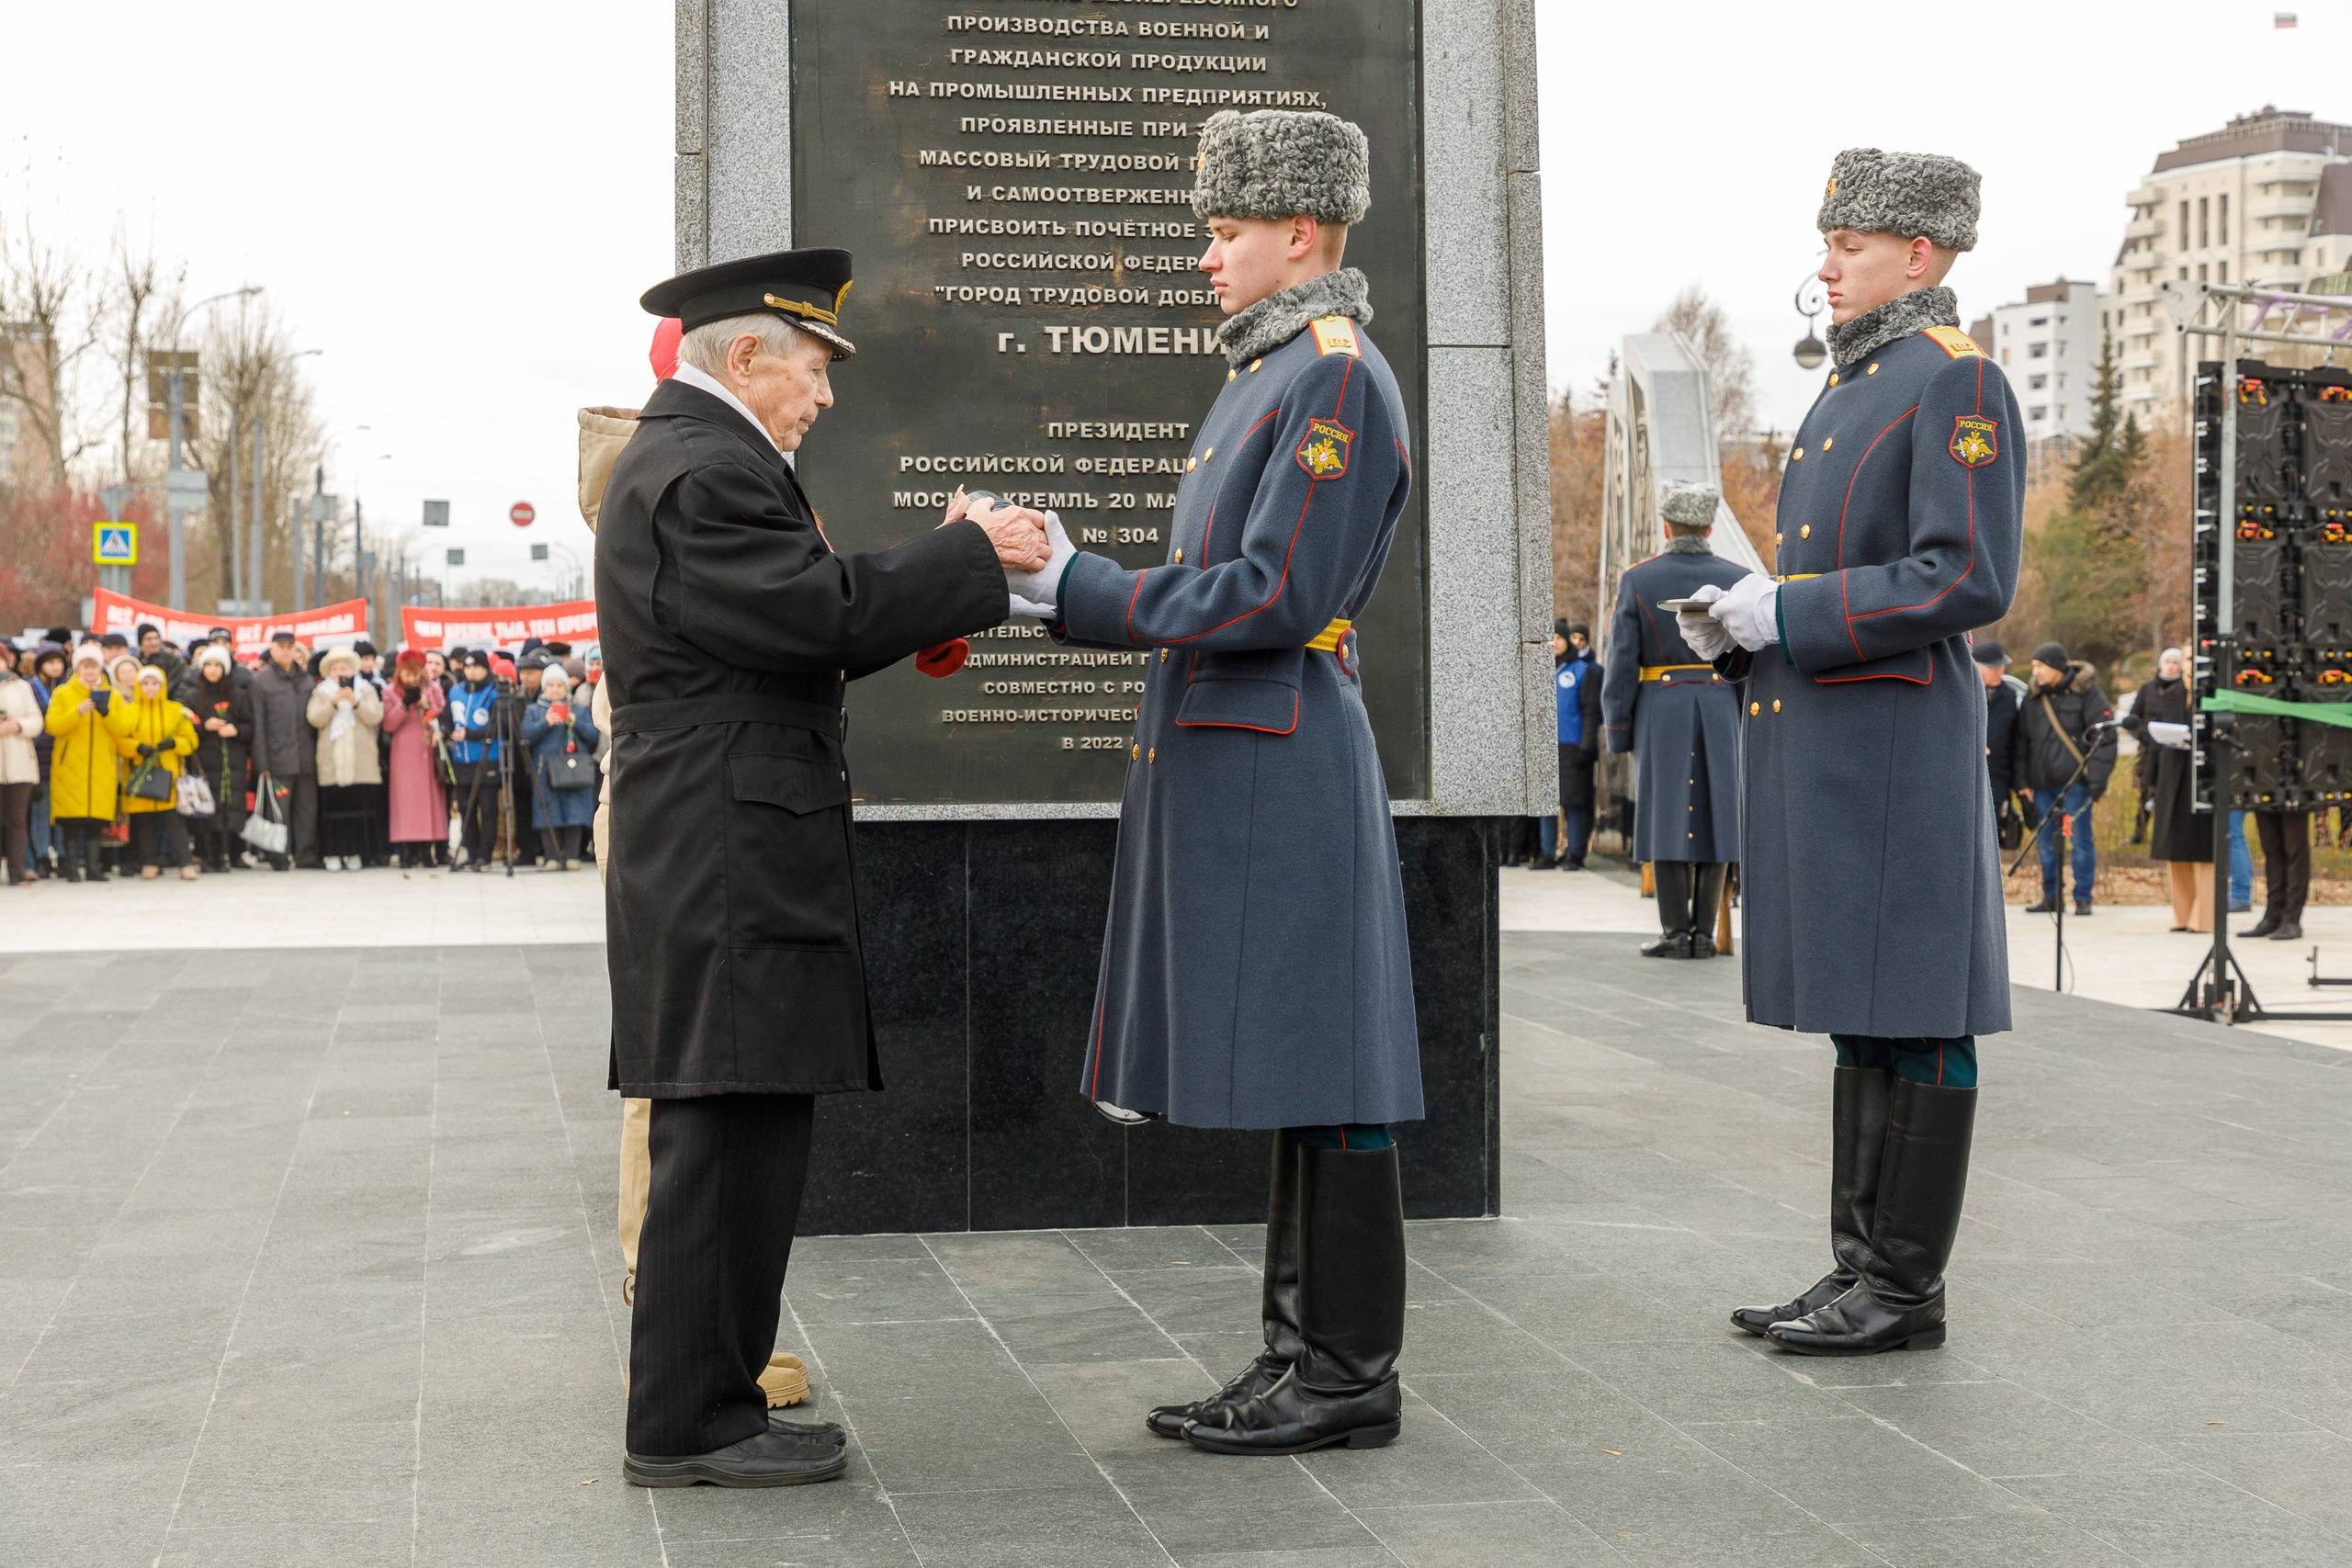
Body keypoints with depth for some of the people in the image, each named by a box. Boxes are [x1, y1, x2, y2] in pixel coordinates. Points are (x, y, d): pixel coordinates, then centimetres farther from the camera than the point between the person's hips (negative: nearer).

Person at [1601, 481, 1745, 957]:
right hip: (1722, 712, 2)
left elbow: (1622, 665, -5)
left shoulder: (1638, 581, -4)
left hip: (1661, 714, -1)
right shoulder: (1740, 581, 0)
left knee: (1668, 816, 2)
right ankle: (1704, 933, 4)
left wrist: (1619, 734, 2)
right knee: (1713, 816, 4)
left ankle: (1675, 932, -1)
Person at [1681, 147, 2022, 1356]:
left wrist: (1787, 613, -17)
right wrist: (1740, 626, 8)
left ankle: (1905, 1289, 3)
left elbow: (1969, 581, -19)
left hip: (1894, 747, -10)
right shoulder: (1848, 386, 19)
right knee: (1859, 1019, 12)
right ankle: (1858, 1270, 18)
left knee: (1912, 1024, -3)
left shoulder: (1958, 384, -10)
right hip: (1817, 746, 10)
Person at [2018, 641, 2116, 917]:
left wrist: (2098, 778, -14)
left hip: (2075, 780, -5)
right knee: (2047, 841, 8)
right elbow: (2023, 740, 13)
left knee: (2081, 839, -2)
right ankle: (2050, 897, 16)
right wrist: (2022, 780, 5)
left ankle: (2083, 899, 4)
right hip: (2042, 781, 5)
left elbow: (2104, 736, -7)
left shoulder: (2086, 692, -5)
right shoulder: (2033, 696, 11)